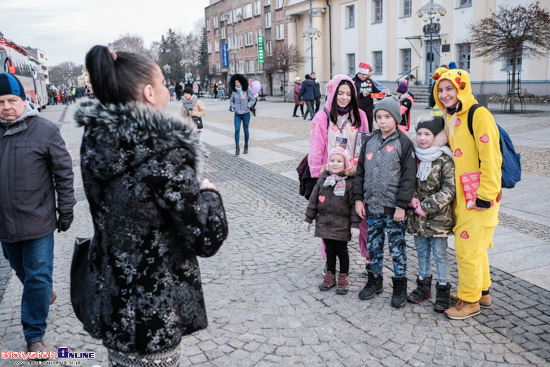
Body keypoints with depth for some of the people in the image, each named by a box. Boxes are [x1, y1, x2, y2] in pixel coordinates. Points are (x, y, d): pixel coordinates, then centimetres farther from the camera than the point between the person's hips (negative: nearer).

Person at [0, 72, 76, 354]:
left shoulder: (45, 130, -10)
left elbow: (64, 173, -6)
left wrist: (66, 210, -5)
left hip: (38, 222, -4)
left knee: (38, 278, 2)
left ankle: (34, 336, 15)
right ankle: (44, 295, 50)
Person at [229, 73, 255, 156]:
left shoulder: (246, 90, -6)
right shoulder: (234, 91, 1)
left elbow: (253, 99, 2)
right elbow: (231, 100, 15)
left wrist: (248, 106, -9)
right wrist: (232, 106, -3)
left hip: (246, 113, -1)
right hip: (237, 114, 2)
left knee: (246, 130, 9)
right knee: (237, 130, -7)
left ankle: (246, 147, 24)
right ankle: (237, 148, -1)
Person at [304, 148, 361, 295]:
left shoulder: (349, 182, -8)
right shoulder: (323, 179, 3)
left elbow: (354, 204, -8)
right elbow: (314, 199, 8)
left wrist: (355, 224, -11)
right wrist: (308, 218, 8)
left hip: (342, 225, -3)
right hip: (324, 223, 3)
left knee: (342, 251, 8)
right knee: (329, 250, 15)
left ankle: (343, 278, 24)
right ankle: (330, 275, 29)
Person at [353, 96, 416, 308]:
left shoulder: (403, 143, -8)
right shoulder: (369, 142, 8)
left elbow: (409, 177, -11)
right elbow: (360, 171, 12)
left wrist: (402, 205, -14)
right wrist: (358, 198, 6)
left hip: (393, 207, -5)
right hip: (372, 206, 5)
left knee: (397, 247, 5)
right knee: (373, 245, 15)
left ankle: (400, 285, 20)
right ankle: (375, 280, 31)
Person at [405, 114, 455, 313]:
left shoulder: (445, 160, -12)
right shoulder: (415, 157, 5)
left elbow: (449, 190, -16)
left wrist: (426, 206, -19)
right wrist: (412, 200, -6)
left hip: (438, 218, -5)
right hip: (417, 217, 5)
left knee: (440, 255, 4)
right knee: (422, 253, 16)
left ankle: (443, 290, 18)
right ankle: (424, 285, 31)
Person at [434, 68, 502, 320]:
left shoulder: (478, 115, -15)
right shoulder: (451, 118, 12)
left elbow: (491, 158, -20)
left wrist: (485, 194, -20)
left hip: (479, 195, -9)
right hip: (461, 195, 9)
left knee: (467, 247, -1)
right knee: (475, 244, 19)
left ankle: (470, 301, 14)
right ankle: (482, 292, 35)